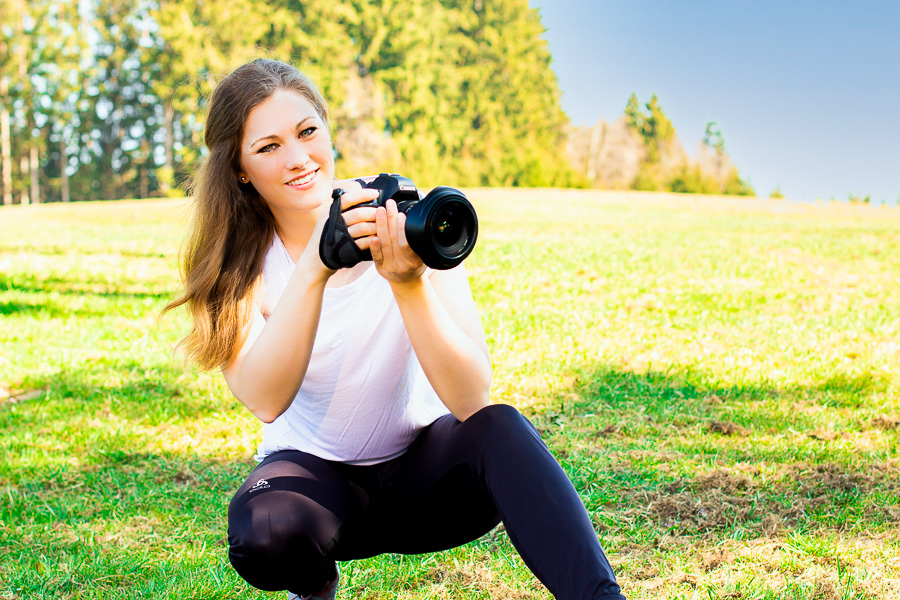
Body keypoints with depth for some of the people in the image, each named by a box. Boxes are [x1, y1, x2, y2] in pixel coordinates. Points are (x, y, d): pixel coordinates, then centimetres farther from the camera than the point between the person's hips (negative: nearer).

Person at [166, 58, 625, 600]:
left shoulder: (407, 227, -15)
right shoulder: (235, 261, -11)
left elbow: (471, 401, -24)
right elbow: (266, 402, -30)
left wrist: (408, 282, -39)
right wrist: (314, 268, -41)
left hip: (420, 464, -1)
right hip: (315, 473, 1)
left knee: (498, 426, -31)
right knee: (265, 534, -31)